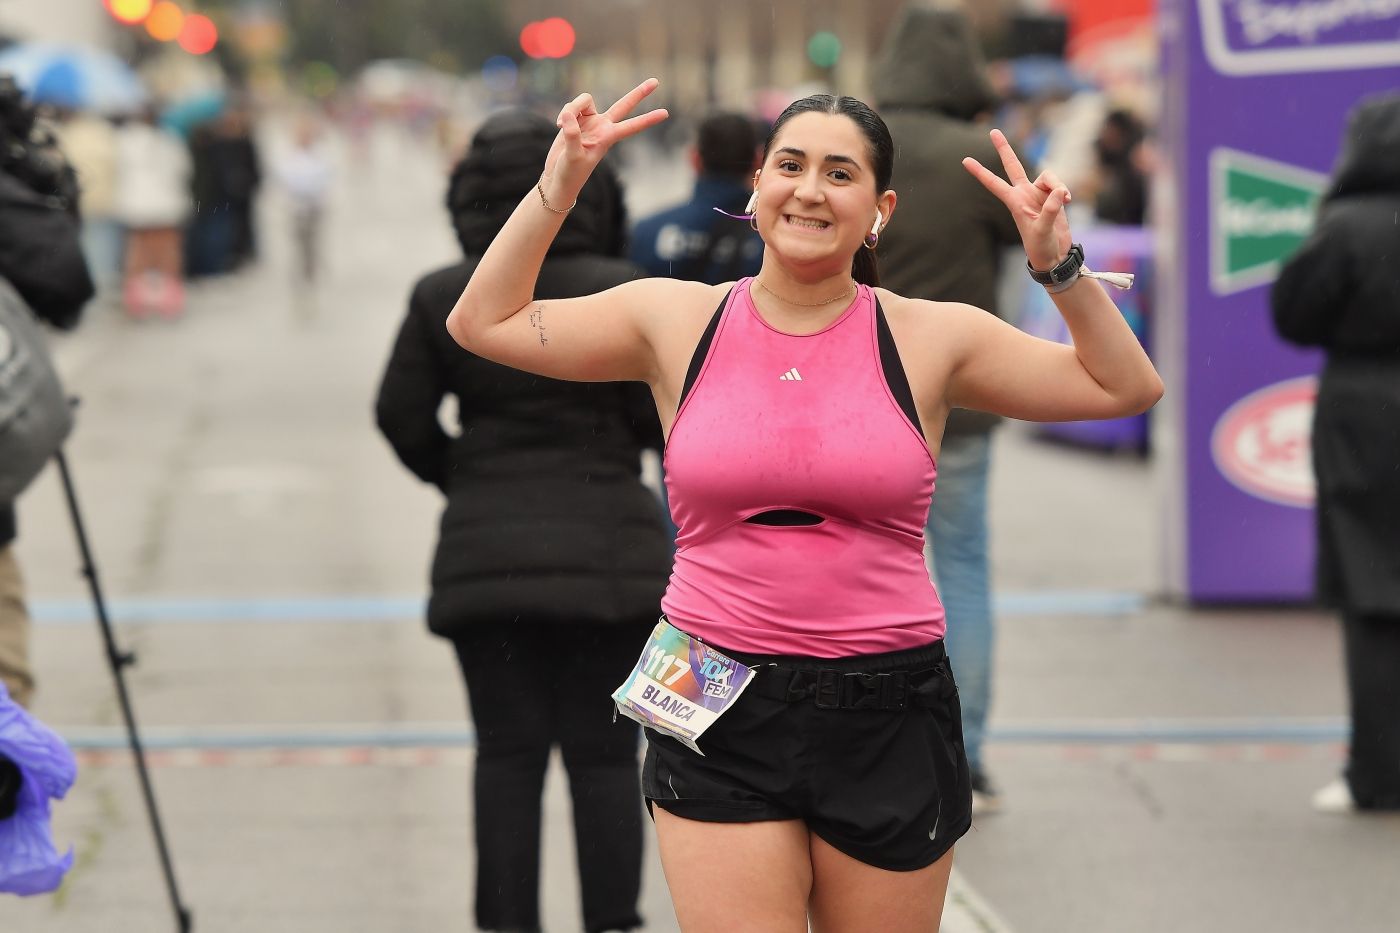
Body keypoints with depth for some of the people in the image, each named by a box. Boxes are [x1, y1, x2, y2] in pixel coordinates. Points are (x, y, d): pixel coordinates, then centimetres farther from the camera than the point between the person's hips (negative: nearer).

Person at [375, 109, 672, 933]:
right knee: (604, 754, 4)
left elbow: (402, 418, 3)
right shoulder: (619, 292, -8)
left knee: (509, 755, 6)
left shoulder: (441, 300, -1)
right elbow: (661, 419, -5)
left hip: (486, 553, 2)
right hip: (609, 554, -2)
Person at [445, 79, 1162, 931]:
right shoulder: (678, 321, 4)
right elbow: (483, 322, 9)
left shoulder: (932, 338, 2)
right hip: (718, 724, 0)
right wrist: (558, 188, 0)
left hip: (888, 719, 0)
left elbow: (1126, 387, 6)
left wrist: (1060, 266, -7)